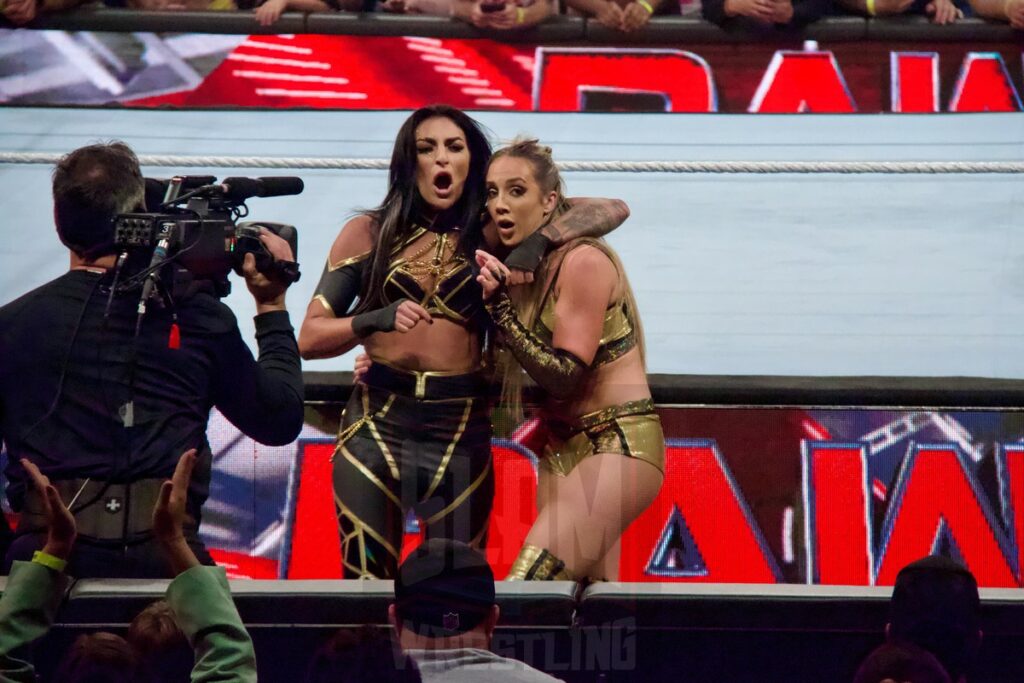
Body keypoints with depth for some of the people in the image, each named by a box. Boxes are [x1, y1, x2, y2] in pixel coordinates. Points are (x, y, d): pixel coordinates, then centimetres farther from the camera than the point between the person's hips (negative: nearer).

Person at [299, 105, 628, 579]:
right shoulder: (368, 234, 6)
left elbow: (611, 211, 2)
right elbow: (309, 339, -1)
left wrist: (540, 241, -16)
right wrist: (375, 320, -20)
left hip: (460, 437, 1)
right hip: (376, 429, -1)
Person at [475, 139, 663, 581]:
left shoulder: (582, 262, -14)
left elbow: (563, 377, -18)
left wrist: (499, 306, -22)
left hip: (617, 445, -9)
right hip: (562, 447, 9)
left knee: (522, 596, -25)